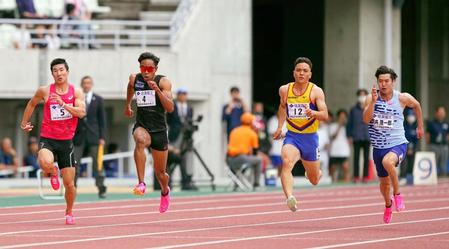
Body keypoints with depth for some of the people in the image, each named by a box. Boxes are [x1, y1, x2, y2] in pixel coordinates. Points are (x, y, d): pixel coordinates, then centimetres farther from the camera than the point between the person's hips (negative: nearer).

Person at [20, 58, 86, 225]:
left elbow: (81, 112, -15)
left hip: (66, 142, 1)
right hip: (47, 139, -1)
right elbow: (32, 104, 18)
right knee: (45, 162, -36)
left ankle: (69, 211, 32)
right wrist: (24, 123, 23)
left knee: (69, 184, 4)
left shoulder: (76, 92, -1)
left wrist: (63, 104, -26)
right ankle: (53, 173, 2)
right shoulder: (45, 91, -2)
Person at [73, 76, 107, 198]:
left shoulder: (98, 100, 5)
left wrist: (102, 137, -3)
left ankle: (101, 189, 2)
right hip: (79, 136, 1)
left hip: (94, 137, -1)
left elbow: (102, 119, 4)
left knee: (97, 164, -1)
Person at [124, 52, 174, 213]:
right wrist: (127, 105, 36)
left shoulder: (163, 82, -10)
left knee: (160, 172, 11)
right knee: (140, 140, -39)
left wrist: (157, 90, -30)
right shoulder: (135, 79, -1)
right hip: (141, 126, 1)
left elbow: (170, 108, -20)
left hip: (159, 130, -1)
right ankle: (141, 183, -43)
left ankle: (165, 191, 47)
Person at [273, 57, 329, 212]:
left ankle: (316, 173, 54)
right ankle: (290, 198, -47)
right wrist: (279, 127, 21)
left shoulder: (316, 91, -8)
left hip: (310, 138, 0)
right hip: (292, 136, 1)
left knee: (314, 180, 15)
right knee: (287, 163, -33)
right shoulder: (285, 90, 1)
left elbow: (325, 116, -17)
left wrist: (313, 113, -37)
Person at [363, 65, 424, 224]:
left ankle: (397, 194, -16)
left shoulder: (402, 98, -6)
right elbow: (366, 120, -19)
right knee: (384, 182, 18)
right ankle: (388, 204, 51)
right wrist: (373, 101, -30)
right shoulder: (371, 98, -5)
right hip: (379, 147, 3)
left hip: (398, 144, -3)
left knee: (387, 162, -37)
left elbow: (416, 105, 16)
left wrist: (420, 126, 22)